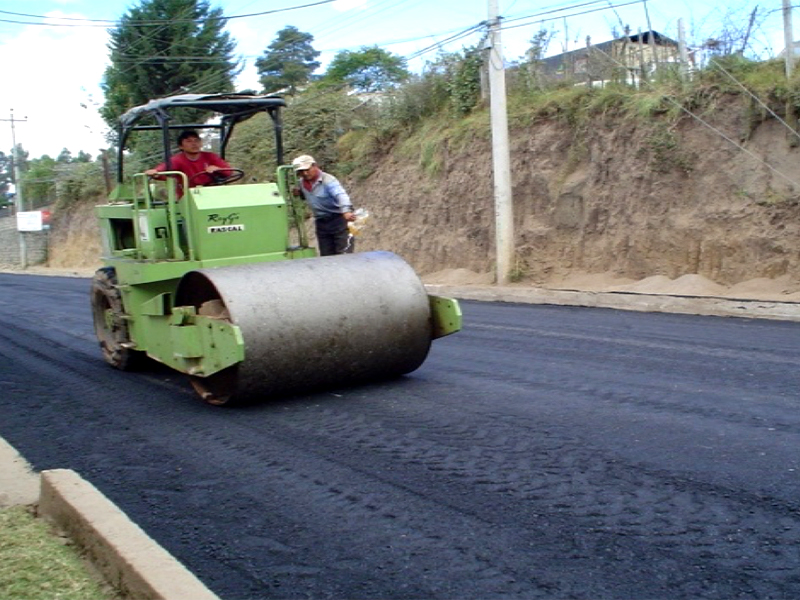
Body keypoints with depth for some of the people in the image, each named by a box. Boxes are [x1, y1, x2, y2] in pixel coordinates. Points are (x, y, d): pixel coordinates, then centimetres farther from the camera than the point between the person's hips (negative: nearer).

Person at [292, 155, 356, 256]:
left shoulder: (327, 180, -18)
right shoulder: (302, 182, 4)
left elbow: (340, 195, -35)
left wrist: (346, 211, -55)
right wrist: (298, 193, 1)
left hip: (338, 220, -7)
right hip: (321, 223, 7)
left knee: (344, 254, -10)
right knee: (326, 256, 8)